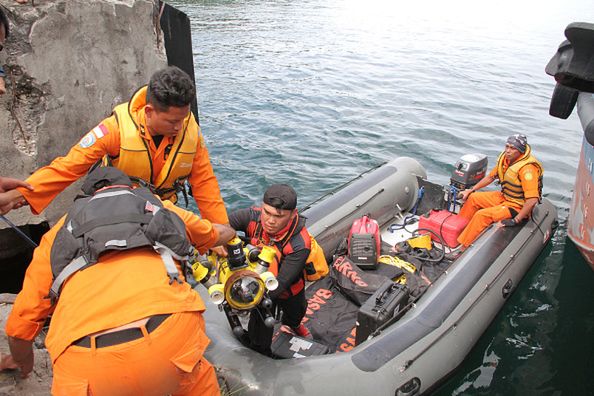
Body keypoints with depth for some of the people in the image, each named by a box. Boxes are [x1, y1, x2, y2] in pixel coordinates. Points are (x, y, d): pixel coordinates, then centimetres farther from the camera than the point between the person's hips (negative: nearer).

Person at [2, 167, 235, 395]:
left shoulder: (61, 230, 28)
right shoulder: (161, 208, 28)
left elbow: (20, 327, 27)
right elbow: (222, 233, 46)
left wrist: (23, 361, 49)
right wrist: (226, 231, 70)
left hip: (86, 365, 0)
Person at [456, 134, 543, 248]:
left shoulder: (527, 168, -29)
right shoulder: (505, 157, -3)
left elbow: (532, 200, -32)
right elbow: (490, 177, 13)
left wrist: (516, 220, -31)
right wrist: (471, 190, 11)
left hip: (517, 206, -9)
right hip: (504, 196, 9)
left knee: (482, 215, -23)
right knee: (473, 198, 4)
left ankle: (462, 247, -16)